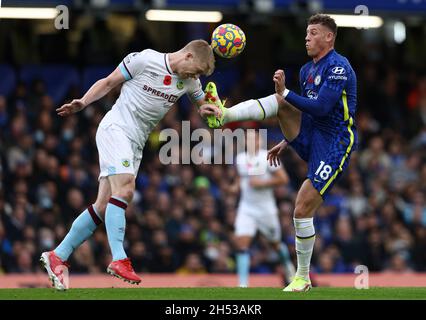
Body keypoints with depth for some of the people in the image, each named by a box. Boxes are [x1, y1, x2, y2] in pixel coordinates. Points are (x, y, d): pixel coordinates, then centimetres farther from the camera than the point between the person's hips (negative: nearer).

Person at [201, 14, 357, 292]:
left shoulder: (339, 67, -15)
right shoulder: (307, 70, 13)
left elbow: (321, 108, -25)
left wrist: (285, 93, -24)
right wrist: (286, 142, 24)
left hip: (333, 146, -8)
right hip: (309, 137, 8)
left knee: (302, 210, -11)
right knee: (282, 102, -15)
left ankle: (303, 278, 3)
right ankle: (224, 115, -35)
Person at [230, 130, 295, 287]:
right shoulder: (240, 158, 6)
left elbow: (283, 179, -12)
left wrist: (262, 183, -18)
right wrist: (236, 186, 1)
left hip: (266, 208, -3)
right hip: (246, 208, 3)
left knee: (275, 243, 15)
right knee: (241, 243, -14)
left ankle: (288, 265, 46)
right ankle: (243, 284, -16)